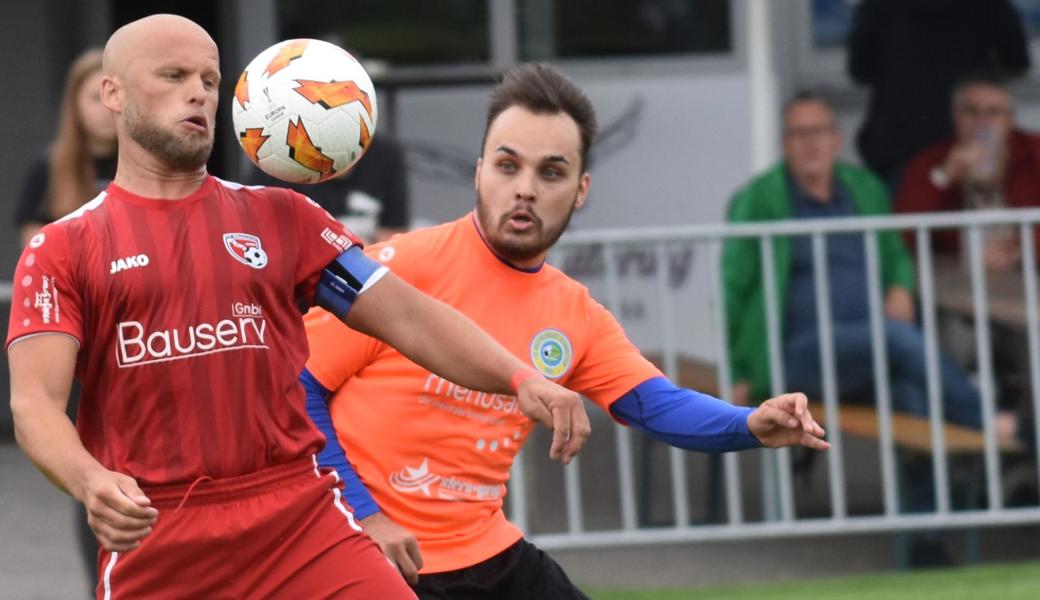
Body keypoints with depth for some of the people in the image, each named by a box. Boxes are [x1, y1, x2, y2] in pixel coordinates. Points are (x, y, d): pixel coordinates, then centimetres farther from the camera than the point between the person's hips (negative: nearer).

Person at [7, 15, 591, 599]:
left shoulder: (280, 218, 14)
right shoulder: (60, 250, 6)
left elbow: (408, 317, 11)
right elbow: (35, 400, -6)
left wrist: (520, 377, -6)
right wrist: (89, 482, -27)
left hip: (301, 518, 1)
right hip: (151, 542, -1)